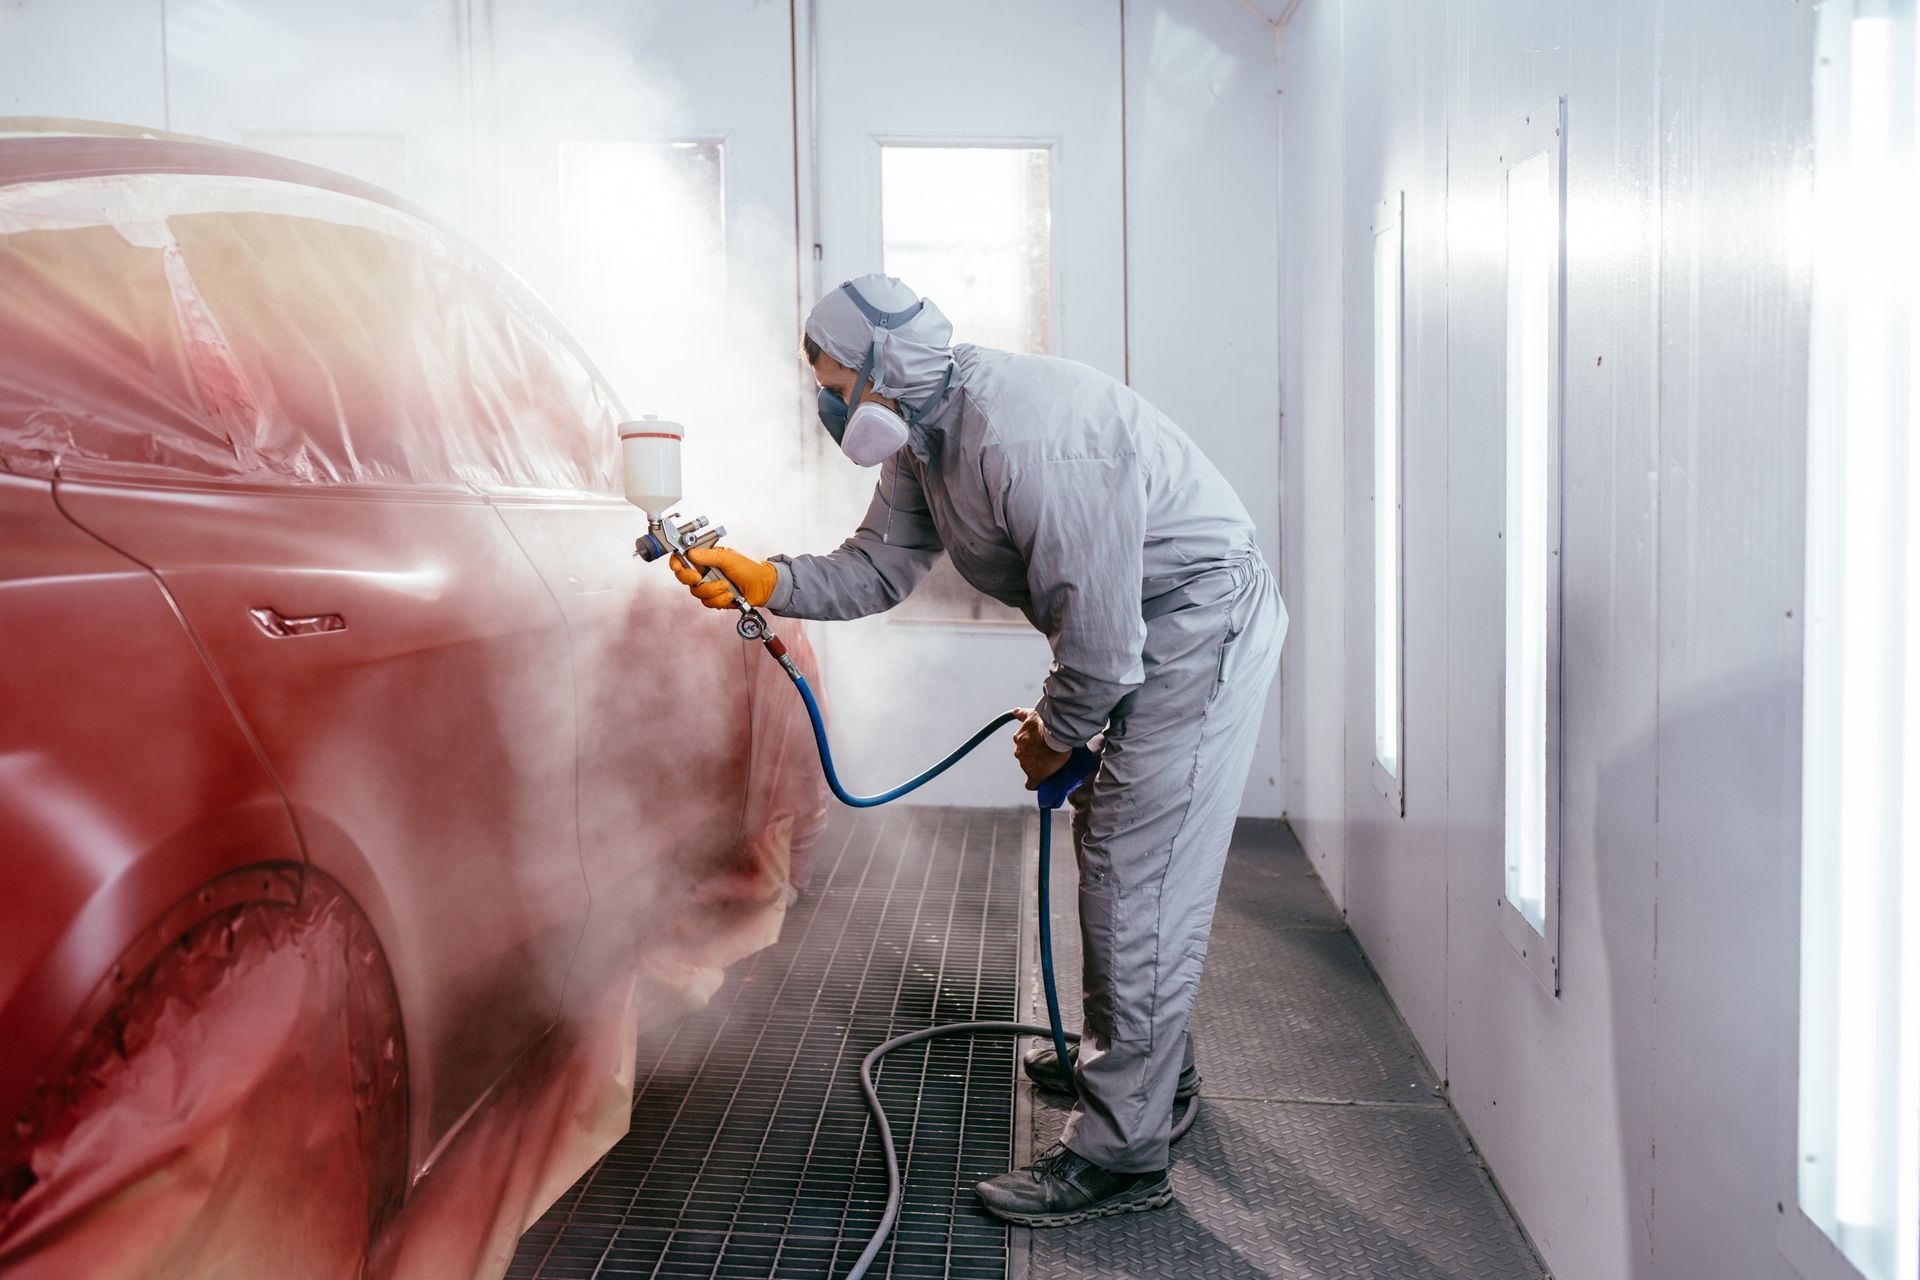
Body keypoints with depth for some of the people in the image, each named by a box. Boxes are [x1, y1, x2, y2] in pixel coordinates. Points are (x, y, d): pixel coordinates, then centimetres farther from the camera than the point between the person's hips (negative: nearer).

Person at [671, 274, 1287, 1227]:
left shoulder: (1031, 443, -32)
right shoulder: (922, 437, 1)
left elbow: (1100, 645, -28)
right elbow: (877, 568, 7)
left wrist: (1053, 737, -10)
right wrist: (766, 581, -8)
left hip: (1203, 622, -11)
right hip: (1143, 628, 11)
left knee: (1137, 878, -10)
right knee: (1108, 841, 21)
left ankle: (1121, 1151, -1)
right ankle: (1137, 1058, 40)